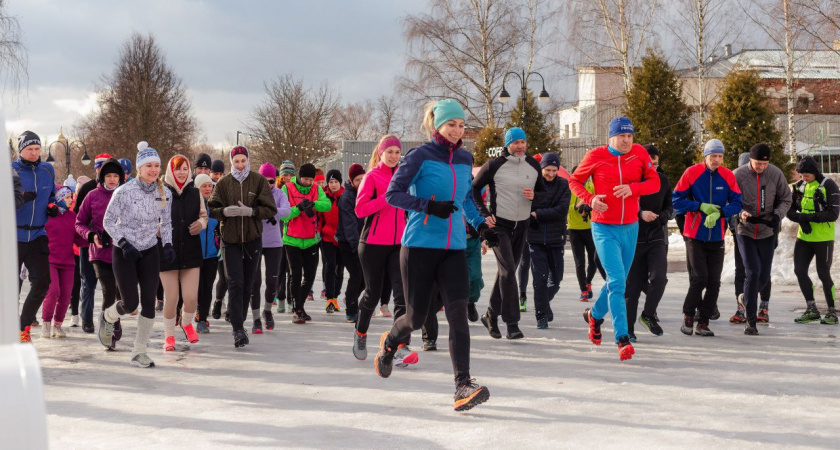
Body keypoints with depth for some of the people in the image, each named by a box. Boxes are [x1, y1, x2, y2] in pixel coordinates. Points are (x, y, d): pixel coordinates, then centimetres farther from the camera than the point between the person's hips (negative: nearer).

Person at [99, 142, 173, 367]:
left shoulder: (164, 193, 0)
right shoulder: (124, 192, -14)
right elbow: (108, 222, -6)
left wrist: (168, 245, -4)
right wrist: (124, 243, -17)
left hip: (150, 252, 4)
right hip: (124, 253, -4)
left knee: (149, 303, -3)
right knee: (130, 304, -7)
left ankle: (139, 352, 8)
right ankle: (107, 317, 30)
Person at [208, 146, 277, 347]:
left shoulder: (258, 181, 1)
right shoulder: (223, 183, 4)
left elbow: (270, 209, -3)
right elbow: (212, 209, 4)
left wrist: (250, 211, -19)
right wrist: (224, 211, -18)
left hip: (252, 239, 1)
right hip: (230, 240, -1)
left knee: (247, 285, 8)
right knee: (235, 284, -10)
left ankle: (240, 321, 25)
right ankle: (238, 329, -11)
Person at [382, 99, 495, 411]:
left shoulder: (465, 159, 11)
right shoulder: (419, 156, -6)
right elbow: (393, 194, -10)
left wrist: (480, 225, 11)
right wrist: (429, 206, -22)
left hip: (454, 248, 4)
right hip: (419, 246, -4)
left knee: (458, 312, -12)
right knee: (417, 317, 4)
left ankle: (463, 385, -15)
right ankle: (390, 342, 39)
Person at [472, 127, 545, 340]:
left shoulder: (534, 166, 6)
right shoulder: (494, 165, -8)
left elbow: (544, 193, 16)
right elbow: (474, 189, 0)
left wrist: (534, 195, -8)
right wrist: (484, 213, -10)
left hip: (522, 226, 5)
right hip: (499, 225, -5)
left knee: (507, 272, 11)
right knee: (508, 271, -15)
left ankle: (491, 316, 25)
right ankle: (512, 323, -13)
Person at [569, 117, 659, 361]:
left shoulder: (639, 153, 0)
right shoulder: (595, 156, -5)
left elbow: (655, 182, -1)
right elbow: (574, 181, 6)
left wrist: (632, 188, -20)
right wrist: (590, 199, -13)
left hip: (630, 228, 4)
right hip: (604, 229, -4)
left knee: (618, 281, 16)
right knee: (617, 282, -14)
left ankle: (595, 314, 44)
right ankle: (622, 338, -14)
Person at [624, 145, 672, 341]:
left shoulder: (663, 180, 6)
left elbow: (670, 207, 11)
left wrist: (661, 216, -11)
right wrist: (640, 214, -22)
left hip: (657, 238, 2)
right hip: (634, 238, -2)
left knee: (659, 277, -17)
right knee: (632, 284, 2)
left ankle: (648, 315, 3)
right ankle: (628, 327, 13)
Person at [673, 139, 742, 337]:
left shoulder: (728, 176, 1)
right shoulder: (691, 173, -5)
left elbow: (736, 203, 2)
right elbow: (676, 200, -4)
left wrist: (719, 212, -16)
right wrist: (701, 206, -15)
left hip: (717, 237, 3)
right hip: (695, 235, -3)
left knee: (714, 282, 2)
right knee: (699, 278, -10)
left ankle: (703, 323, 12)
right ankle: (688, 315, 12)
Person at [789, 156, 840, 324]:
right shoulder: (799, 186, 6)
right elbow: (790, 209, 6)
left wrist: (808, 217, -24)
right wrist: (801, 219, -15)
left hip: (823, 238, -6)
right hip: (803, 237, 6)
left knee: (823, 274, -1)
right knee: (800, 270, 3)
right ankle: (811, 310, 15)